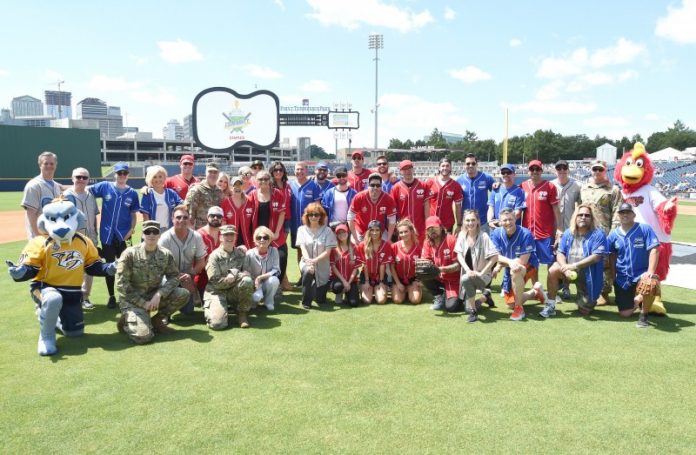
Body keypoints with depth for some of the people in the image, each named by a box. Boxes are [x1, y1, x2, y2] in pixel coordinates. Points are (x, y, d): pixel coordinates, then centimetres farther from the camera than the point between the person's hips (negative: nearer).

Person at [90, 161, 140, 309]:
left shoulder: (132, 193, 2)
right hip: (107, 233, 0)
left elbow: (133, 214, 6)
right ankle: (111, 297, 21)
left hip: (123, 235, 0)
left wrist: (132, 229, -6)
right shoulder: (104, 187, -1)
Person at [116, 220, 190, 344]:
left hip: (154, 295, 5)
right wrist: (143, 303, -17)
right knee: (143, 336, -25)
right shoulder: (130, 253, -12)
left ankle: (157, 321, 2)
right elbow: (121, 283, -14)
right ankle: (126, 321, 9)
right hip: (132, 300, -5)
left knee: (183, 294, -18)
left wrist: (159, 294, -21)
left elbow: (174, 277, -3)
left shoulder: (166, 254, -2)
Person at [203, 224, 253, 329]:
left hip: (234, 292, 3)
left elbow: (247, 272, 7)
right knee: (218, 323, -24)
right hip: (217, 292, -3)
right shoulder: (215, 255, -6)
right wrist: (230, 278, -15)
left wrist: (236, 274, -12)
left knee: (247, 280, -30)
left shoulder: (241, 253, 6)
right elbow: (215, 282, -13)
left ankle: (242, 313, -9)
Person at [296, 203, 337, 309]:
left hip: (322, 267, 1)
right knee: (308, 271, -39)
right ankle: (306, 302, -18)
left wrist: (315, 260, -28)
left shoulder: (327, 231, -6)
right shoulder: (302, 229, -2)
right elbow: (303, 248, -12)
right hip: (306, 263, -1)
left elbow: (328, 251, -12)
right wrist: (308, 261, -31)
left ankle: (317, 289, 41)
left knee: (321, 301, 2)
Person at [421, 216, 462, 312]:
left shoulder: (451, 240, -17)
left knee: (451, 306, -24)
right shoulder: (428, 243, -1)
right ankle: (440, 297, 1)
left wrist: (443, 269, -34)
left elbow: (458, 264, -19)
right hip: (438, 278, 5)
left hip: (453, 278, -5)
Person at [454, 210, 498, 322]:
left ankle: (474, 312, -19)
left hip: (483, 275, -5)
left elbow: (495, 257, -18)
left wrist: (481, 272, -20)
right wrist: (468, 270, -19)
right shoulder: (462, 235, -2)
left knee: (465, 279, -37)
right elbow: (459, 255, -4)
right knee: (467, 308, 1)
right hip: (468, 273, 5)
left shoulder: (483, 236, -15)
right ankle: (485, 296, 33)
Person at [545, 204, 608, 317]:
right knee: (553, 270, -30)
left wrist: (575, 266, -26)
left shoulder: (598, 234, -13)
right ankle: (550, 305, -17)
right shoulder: (568, 233, 0)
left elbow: (596, 256, -22)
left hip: (588, 276, -3)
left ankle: (589, 301, 40)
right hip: (569, 270, 3)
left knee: (584, 311, 1)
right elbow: (560, 253, -3)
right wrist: (566, 268, -23)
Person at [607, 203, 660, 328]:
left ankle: (644, 315, -12)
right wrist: (613, 276, 9)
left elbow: (654, 250, -12)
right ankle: (637, 299, 39)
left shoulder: (645, 229, -6)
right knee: (624, 314, 2)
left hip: (642, 274, -3)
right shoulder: (613, 234, 3)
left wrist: (650, 272, -22)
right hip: (622, 278, 3)